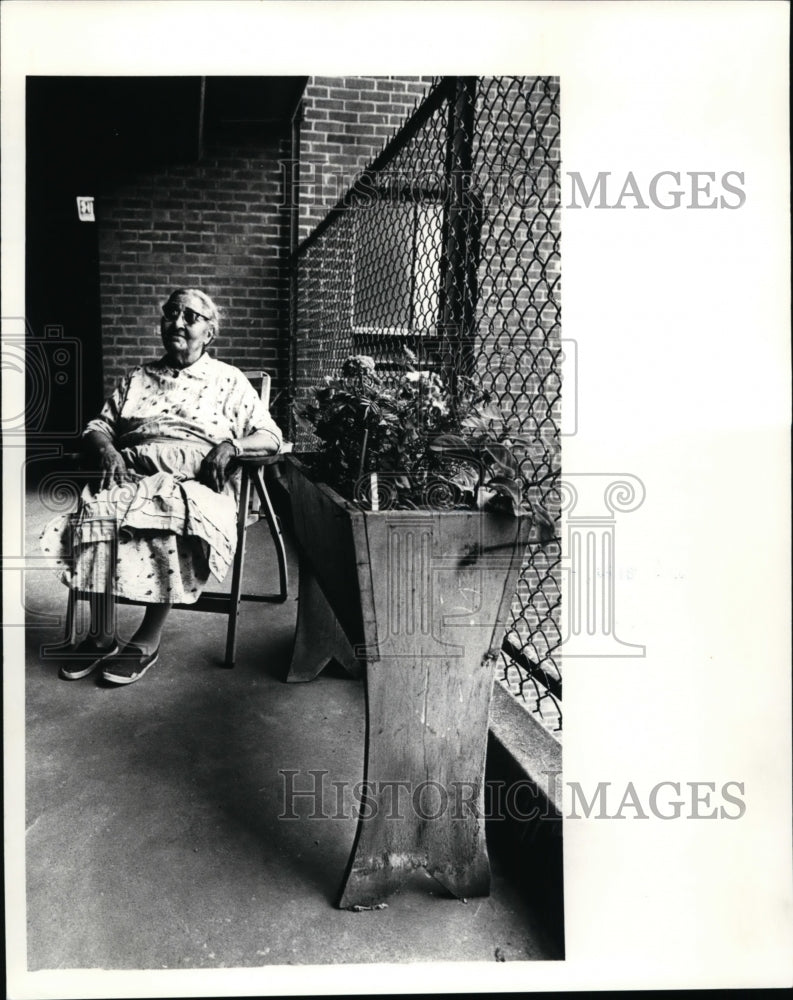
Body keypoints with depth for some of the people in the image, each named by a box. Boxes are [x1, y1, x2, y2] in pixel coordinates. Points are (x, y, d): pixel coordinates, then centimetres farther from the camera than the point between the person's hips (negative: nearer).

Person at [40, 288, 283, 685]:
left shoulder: (228, 380, 15)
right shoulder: (137, 378, 25)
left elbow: (271, 436, 8)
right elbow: (97, 427, 21)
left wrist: (231, 446, -12)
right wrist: (106, 448, -2)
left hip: (196, 481, -3)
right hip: (133, 474, 3)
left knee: (172, 524, -37)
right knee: (98, 513, -31)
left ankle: (148, 640, -26)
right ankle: (100, 635, -22)